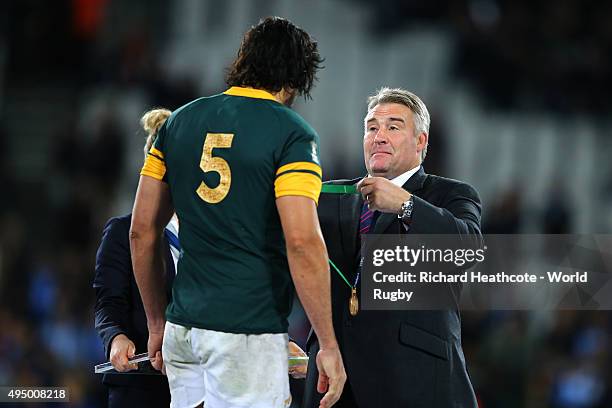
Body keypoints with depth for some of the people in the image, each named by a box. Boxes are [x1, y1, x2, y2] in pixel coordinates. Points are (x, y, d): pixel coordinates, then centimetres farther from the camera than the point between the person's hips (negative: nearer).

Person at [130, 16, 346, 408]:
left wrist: (158, 323, 21)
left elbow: (142, 232, 12)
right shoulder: (291, 133, -7)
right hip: (247, 332, -6)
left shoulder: (180, 122, 11)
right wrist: (329, 345, -12)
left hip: (182, 329, 6)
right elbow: (302, 243, -16)